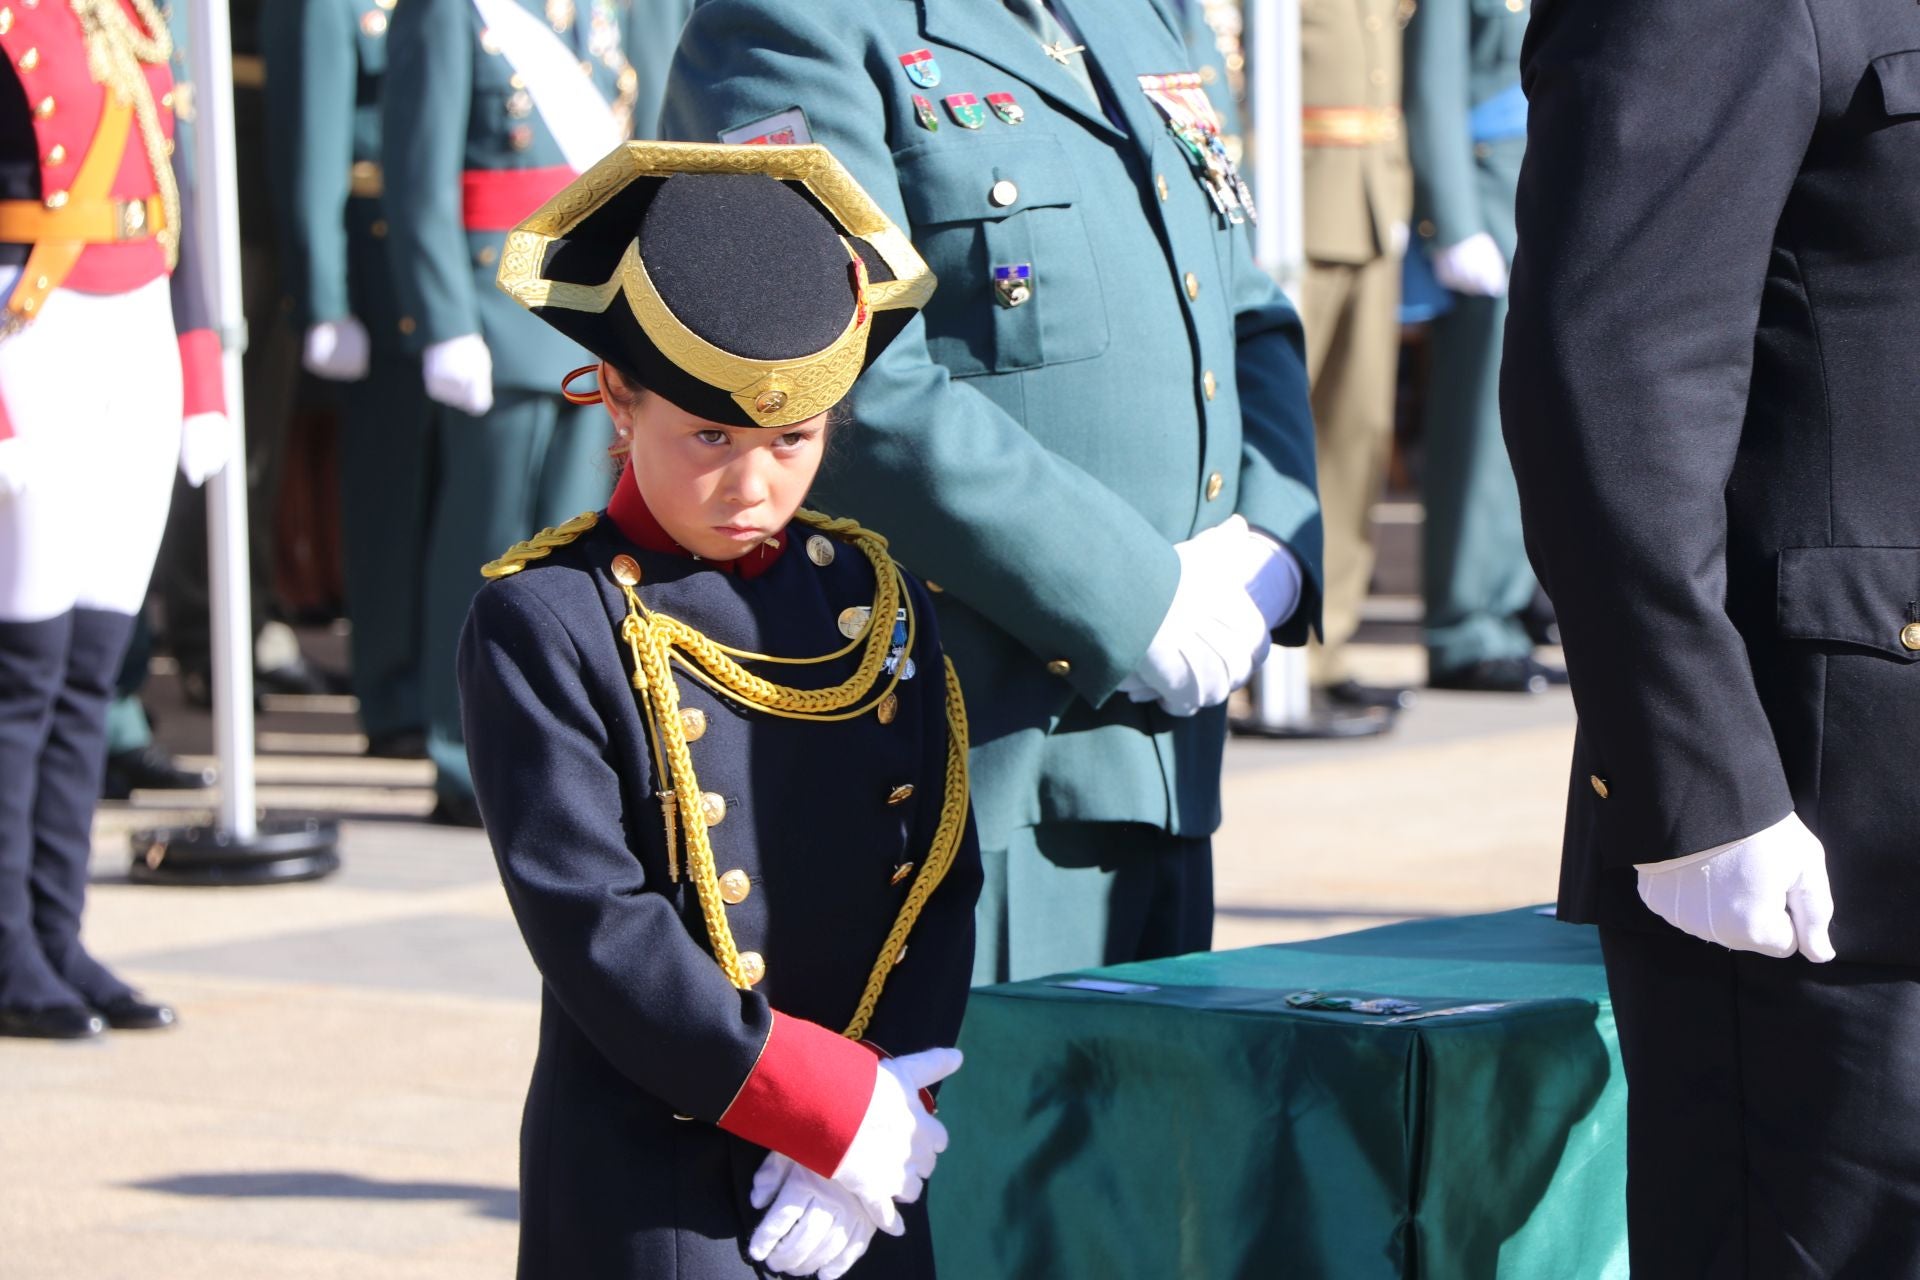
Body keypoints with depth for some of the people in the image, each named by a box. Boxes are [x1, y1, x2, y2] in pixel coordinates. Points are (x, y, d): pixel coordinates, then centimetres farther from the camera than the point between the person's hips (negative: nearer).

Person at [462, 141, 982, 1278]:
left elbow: (942, 880, 6)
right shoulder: (545, 622, -7)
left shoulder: (876, 597, 10)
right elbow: (590, 917, -15)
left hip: (871, 1183, 5)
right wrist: (828, 1103, -16)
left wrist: (899, 1095, -10)